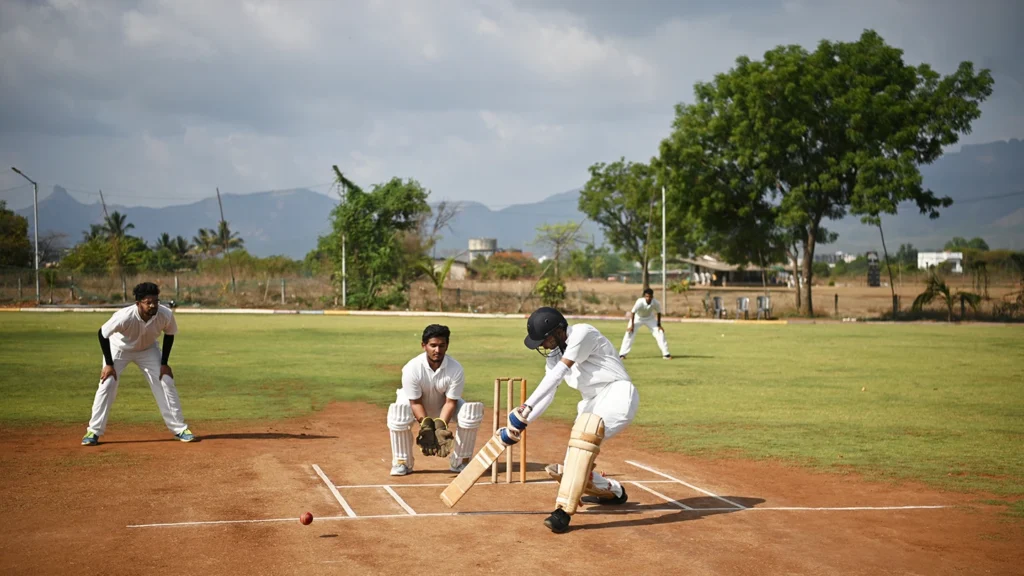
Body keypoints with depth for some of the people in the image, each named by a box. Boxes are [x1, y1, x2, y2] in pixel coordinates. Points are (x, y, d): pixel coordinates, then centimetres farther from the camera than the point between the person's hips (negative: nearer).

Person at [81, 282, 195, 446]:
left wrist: (164, 363, -9)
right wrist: (108, 364, -20)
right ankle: (93, 432, 2)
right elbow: (102, 334, -23)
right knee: (107, 385, -11)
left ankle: (179, 428, 6)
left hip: (148, 349, 3)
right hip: (119, 348, -2)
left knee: (166, 383, -5)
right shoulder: (124, 316, -40)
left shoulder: (166, 315, -32)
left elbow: (169, 334, -9)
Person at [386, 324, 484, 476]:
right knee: (398, 414, -34)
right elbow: (415, 402, -23)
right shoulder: (412, 368, -30)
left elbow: (450, 402, -21)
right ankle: (402, 462, -10)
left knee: (471, 413, -26)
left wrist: (441, 426, -34)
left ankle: (460, 461, -5)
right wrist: (426, 426, -35)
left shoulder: (456, 369, -27)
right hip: (419, 409, -1)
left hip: (443, 407, 1)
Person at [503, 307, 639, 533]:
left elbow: (557, 374, -24)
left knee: (585, 431, -37)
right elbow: (547, 392, 6)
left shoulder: (582, 334, -17)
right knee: (571, 468, 4)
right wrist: (521, 423, -7)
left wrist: (526, 407, -27)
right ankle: (613, 491, 35)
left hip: (618, 395, -9)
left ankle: (564, 510, -39)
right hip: (592, 403, 9)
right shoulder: (555, 352, 8)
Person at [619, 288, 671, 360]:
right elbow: (633, 312, -34)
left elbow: (658, 313, -9)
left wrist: (659, 325, -8)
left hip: (650, 318, 3)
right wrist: (632, 325, -36)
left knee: (660, 332, -4)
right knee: (629, 333, -16)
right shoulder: (640, 302, -38)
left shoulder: (656, 303, -28)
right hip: (637, 318, -3)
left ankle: (666, 354, 7)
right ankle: (622, 354, -10)